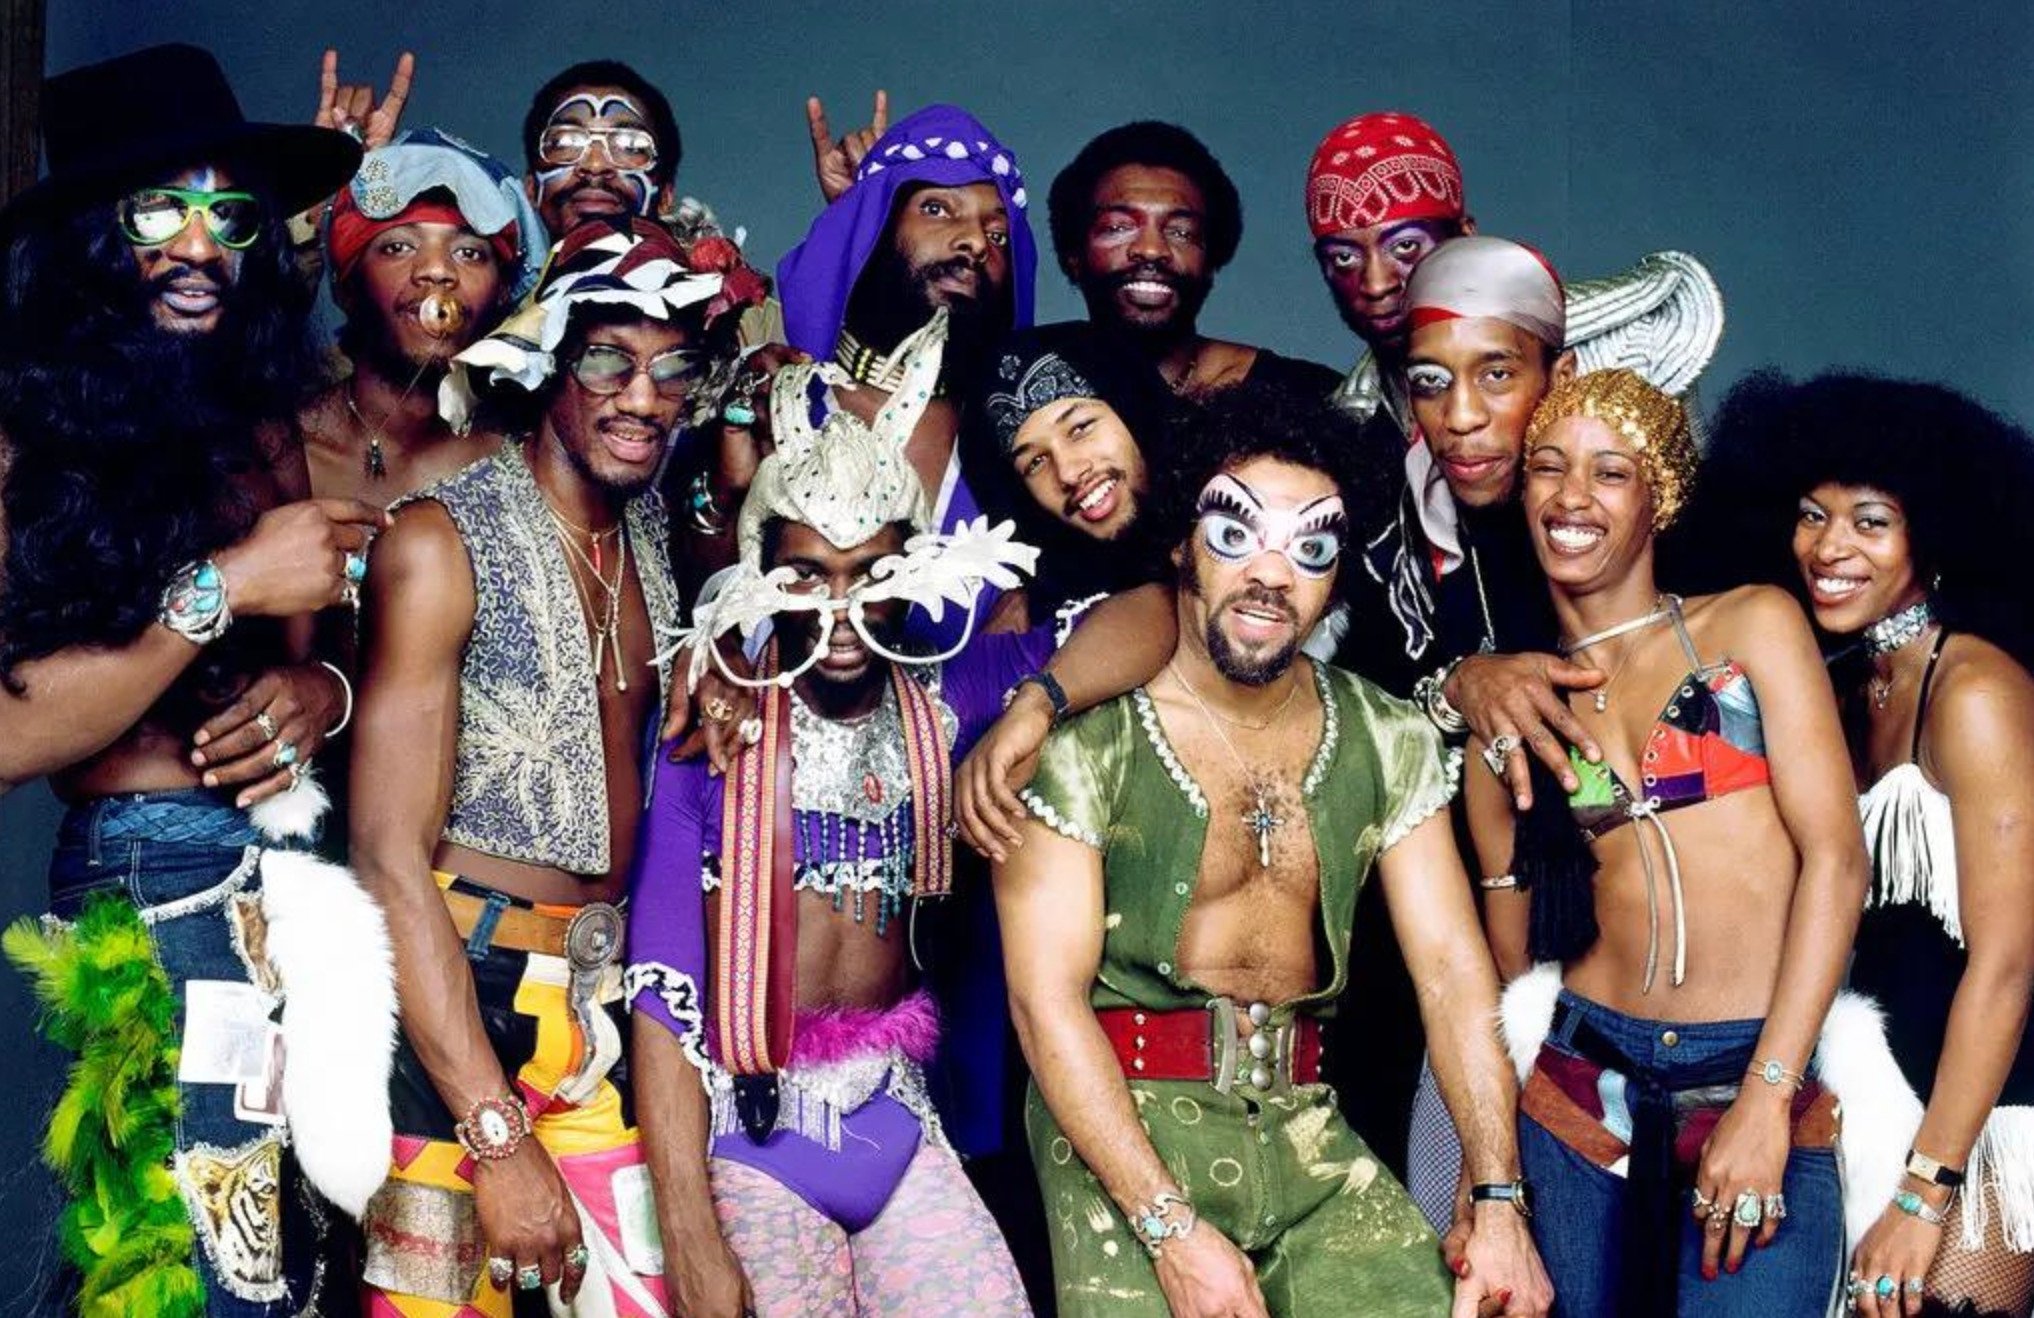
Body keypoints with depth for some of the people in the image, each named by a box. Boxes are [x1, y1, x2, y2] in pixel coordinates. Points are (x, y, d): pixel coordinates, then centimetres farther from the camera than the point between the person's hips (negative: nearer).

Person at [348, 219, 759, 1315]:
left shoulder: (658, 535, 10)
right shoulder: (440, 540, -9)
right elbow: (390, 855, -15)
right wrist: (497, 1135, -20)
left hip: (601, 1005, 6)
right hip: (451, 993, -5)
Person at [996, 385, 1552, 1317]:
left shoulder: (1390, 744, 5)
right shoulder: (1084, 740, -9)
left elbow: (1452, 969, 0)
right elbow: (1047, 996, -12)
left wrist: (1499, 1202, -10)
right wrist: (1174, 1230, -18)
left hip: (1304, 1124, 4)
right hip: (1122, 1118, -3)